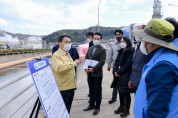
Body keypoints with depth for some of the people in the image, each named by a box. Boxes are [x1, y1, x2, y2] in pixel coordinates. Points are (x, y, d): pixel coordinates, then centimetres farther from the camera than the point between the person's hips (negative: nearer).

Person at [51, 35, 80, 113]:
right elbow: (60, 68, -32)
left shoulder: (67, 54, 16)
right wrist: (74, 63, -26)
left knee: (67, 110, 19)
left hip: (71, 87, 9)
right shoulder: (56, 55, -14)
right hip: (62, 88, -8)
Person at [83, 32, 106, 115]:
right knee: (91, 90, 16)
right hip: (89, 73, 6)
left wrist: (93, 69, -20)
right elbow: (86, 59, 15)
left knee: (97, 91, 5)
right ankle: (91, 105, 30)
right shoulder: (90, 49, 14)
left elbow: (102, 62, -15)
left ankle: (97, 107, 17)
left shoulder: (102, 50, -7)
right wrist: (86, 68, 0)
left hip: (97, 74, -6)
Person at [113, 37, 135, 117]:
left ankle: (127, 109, 17)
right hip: (119, 75, 8)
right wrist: (115, 71, -4)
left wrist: (119, 72, -13)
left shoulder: (131, 51, -13)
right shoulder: (121, 51, 12)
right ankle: (121, 107, 31)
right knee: (120, 91, 16)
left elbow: (128, 65, -18)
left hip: (126, 75, -8)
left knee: (126, 92, 2)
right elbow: (117, 61, 13)